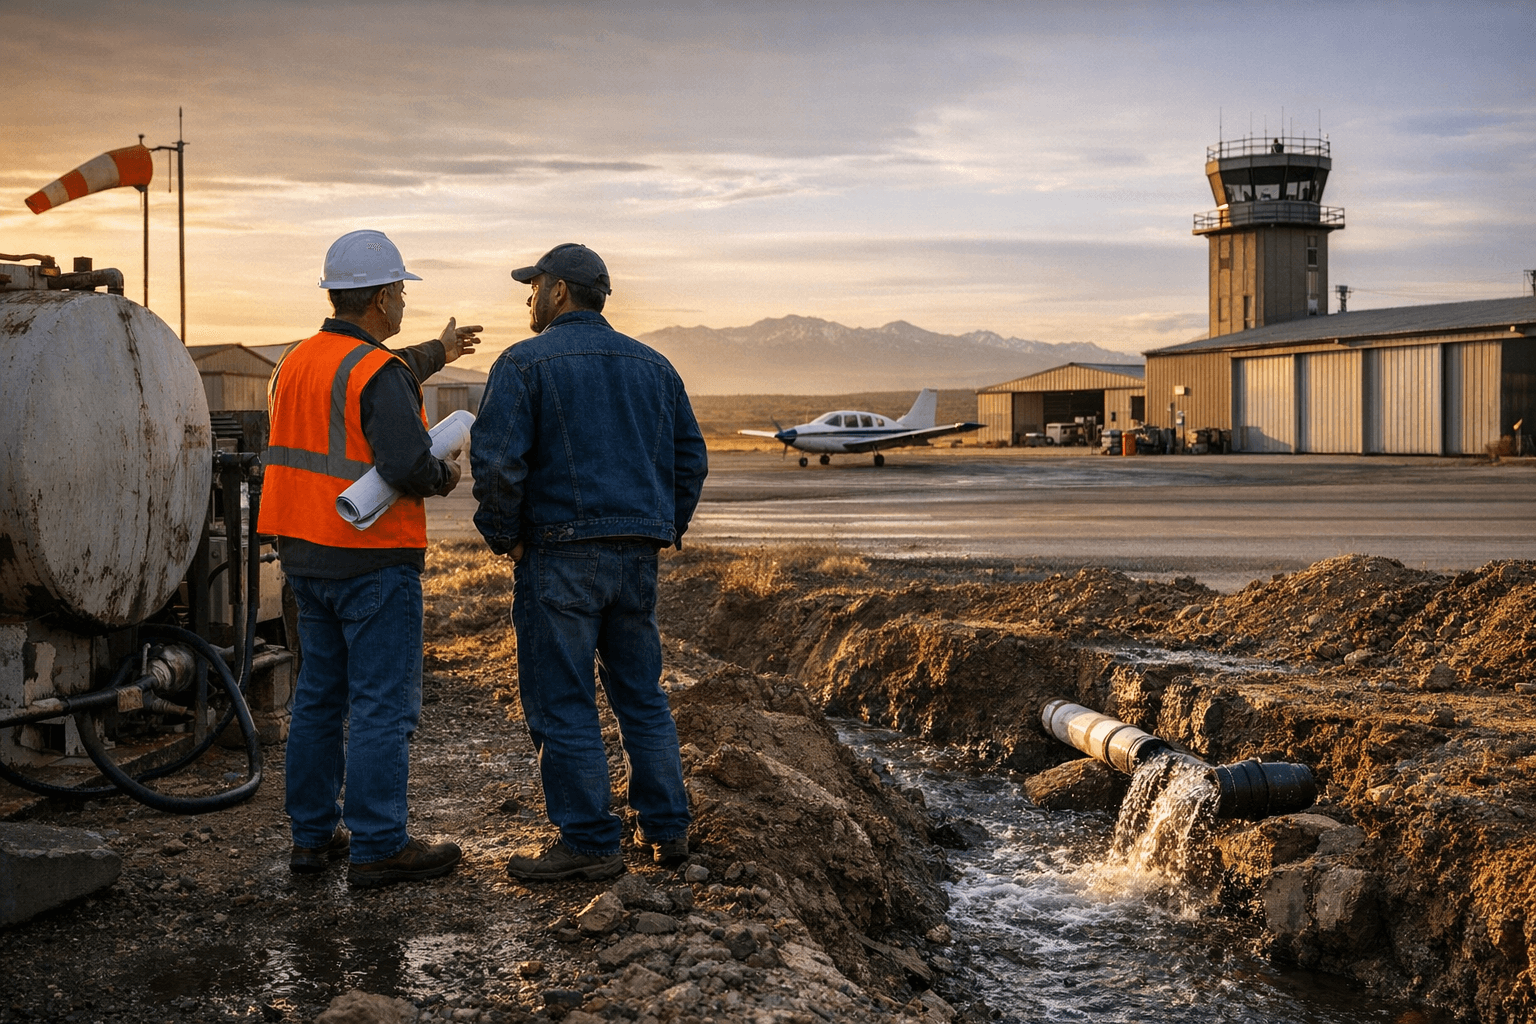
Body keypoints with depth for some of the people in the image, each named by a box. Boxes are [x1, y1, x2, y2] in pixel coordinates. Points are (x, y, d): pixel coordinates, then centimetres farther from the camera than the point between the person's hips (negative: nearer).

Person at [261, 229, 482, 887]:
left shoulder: (298, 361, 12)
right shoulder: (380, 373, -16)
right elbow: (407, 465, -27)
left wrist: (434, 354, 41)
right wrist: (445, 476, -5)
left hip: (305, 554, 9)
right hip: (372, 559, -9)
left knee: (319, 696, 16)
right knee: (383, 703, -3)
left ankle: (313, 834, 22)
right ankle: (378, 846, -1)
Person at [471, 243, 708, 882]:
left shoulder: (525, 363, -6)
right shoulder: (652, 366, 13)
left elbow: (496, 461, -15)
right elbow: (690, 457, 16)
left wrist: (503, 535, -3)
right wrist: (665, 529, 20)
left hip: (560, 554, -6)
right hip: (637, 555, 6)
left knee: (561, 702, 0)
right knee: (641, 694, 15)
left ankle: (588, 842, 2)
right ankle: (666, 829, 18)